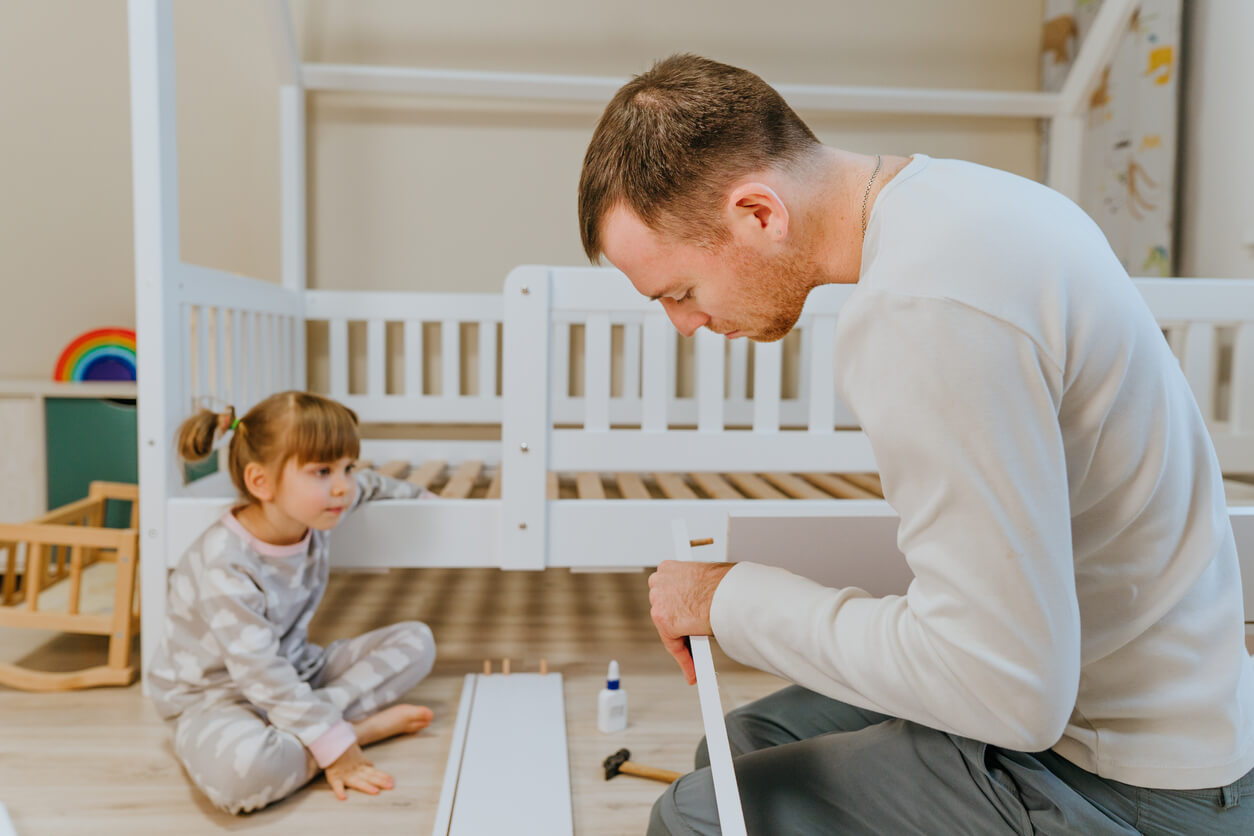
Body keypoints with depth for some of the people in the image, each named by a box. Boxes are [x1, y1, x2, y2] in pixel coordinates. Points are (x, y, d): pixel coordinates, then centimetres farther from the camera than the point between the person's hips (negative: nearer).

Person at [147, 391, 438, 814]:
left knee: (416, 640, -3)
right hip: (218, 694, -7)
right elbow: (261, 674, -30)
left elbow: (366, 484, 15)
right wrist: (334, 746, -28)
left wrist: (416, 494, 32)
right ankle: (363, 725, -17)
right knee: (239, 772, -41)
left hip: (295, 671, 8)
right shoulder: (225, 566, -31)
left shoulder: (311, 510, -9)